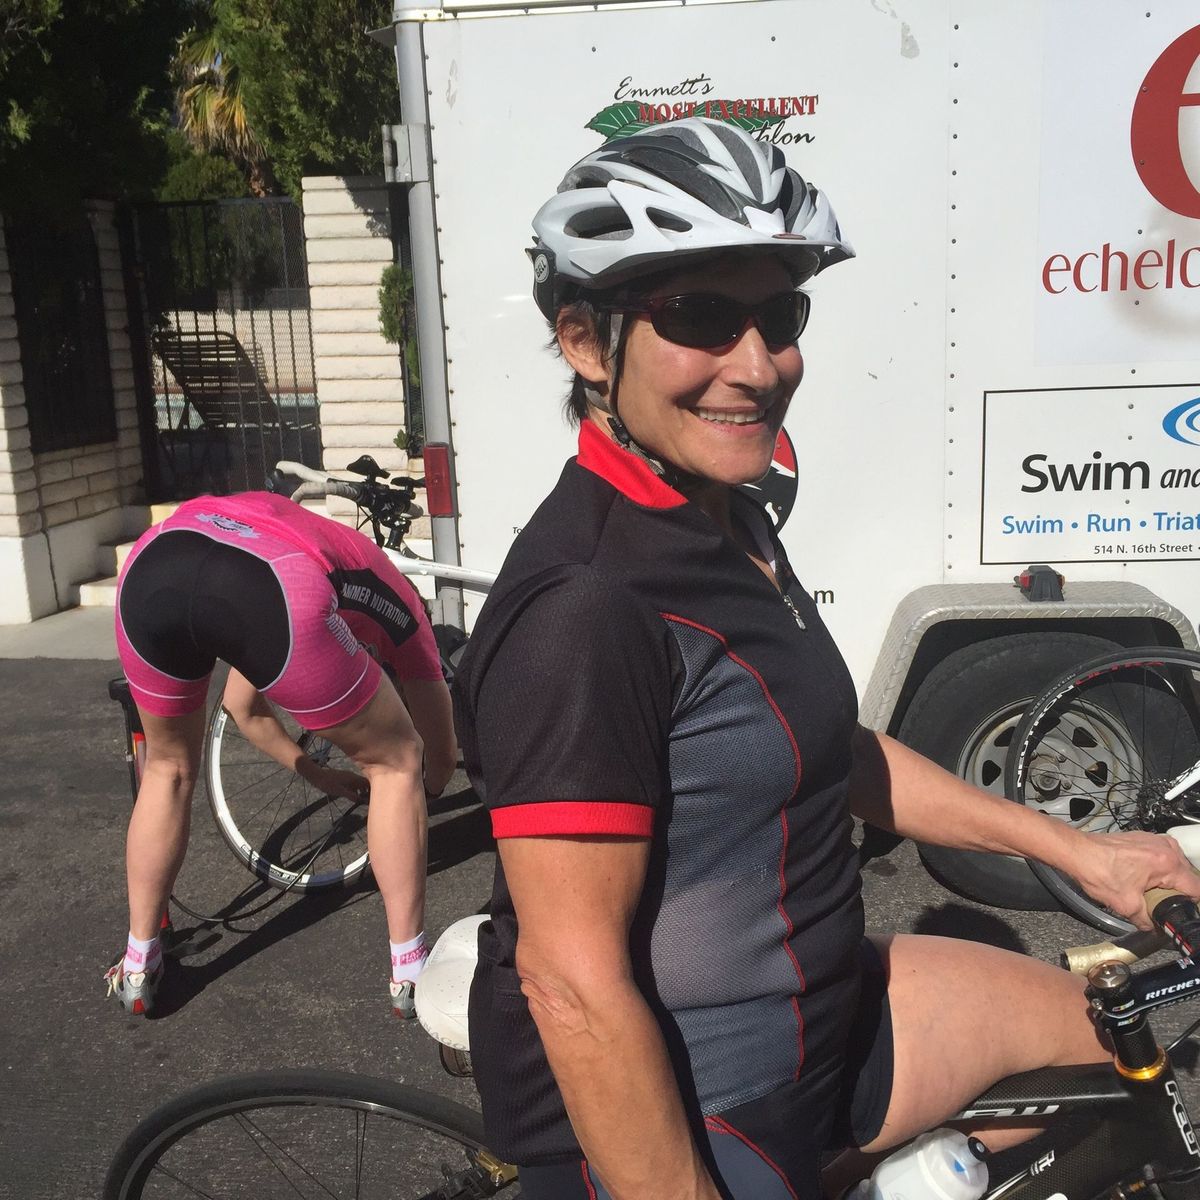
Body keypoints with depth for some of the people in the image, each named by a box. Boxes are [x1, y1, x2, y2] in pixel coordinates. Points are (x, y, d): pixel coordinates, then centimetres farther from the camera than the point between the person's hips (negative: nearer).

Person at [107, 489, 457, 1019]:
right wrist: (417, 790, 62)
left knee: (169, 767, 33)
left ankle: (137, 967, 40)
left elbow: (243, 705, 55)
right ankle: (410, 971, 25)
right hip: (276, 592, -5)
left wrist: (320, 775, 65)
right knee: (396, 762, 20)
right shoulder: (395, 597, 34)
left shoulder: (298, 536, 47)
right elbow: (441, 759, 40)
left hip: (150, 570, 5)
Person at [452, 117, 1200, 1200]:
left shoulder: (726, 523, 3)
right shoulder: (583, 607, -28)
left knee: (1108, 1029, 17)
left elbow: (825, 748, 11)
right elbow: (572, 977, -27)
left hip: (813, 1023, 9)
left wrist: (1070, 846, 11)